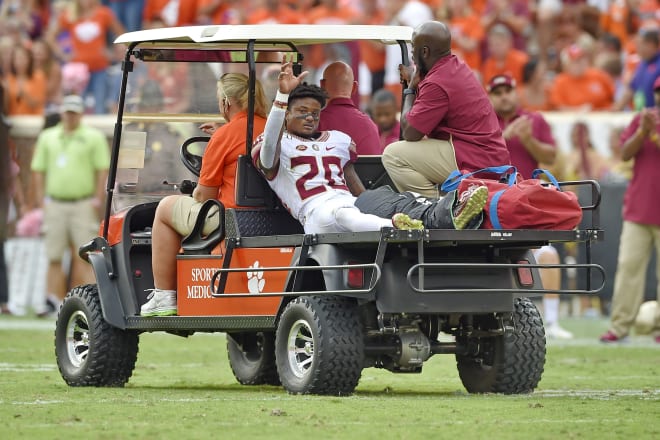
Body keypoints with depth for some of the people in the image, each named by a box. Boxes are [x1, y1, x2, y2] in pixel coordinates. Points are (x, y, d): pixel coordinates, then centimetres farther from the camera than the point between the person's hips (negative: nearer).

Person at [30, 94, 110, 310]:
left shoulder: (93, 137, 4)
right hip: (54, 205, 3)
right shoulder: (47, 137, 14)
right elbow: (38, 170, 14)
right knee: (54, 257, 2)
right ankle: (57, 302, 5)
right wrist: (41, 200, 6)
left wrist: (97, 199, -7)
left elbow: (103, 168, 0)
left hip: (83, 204, -3)